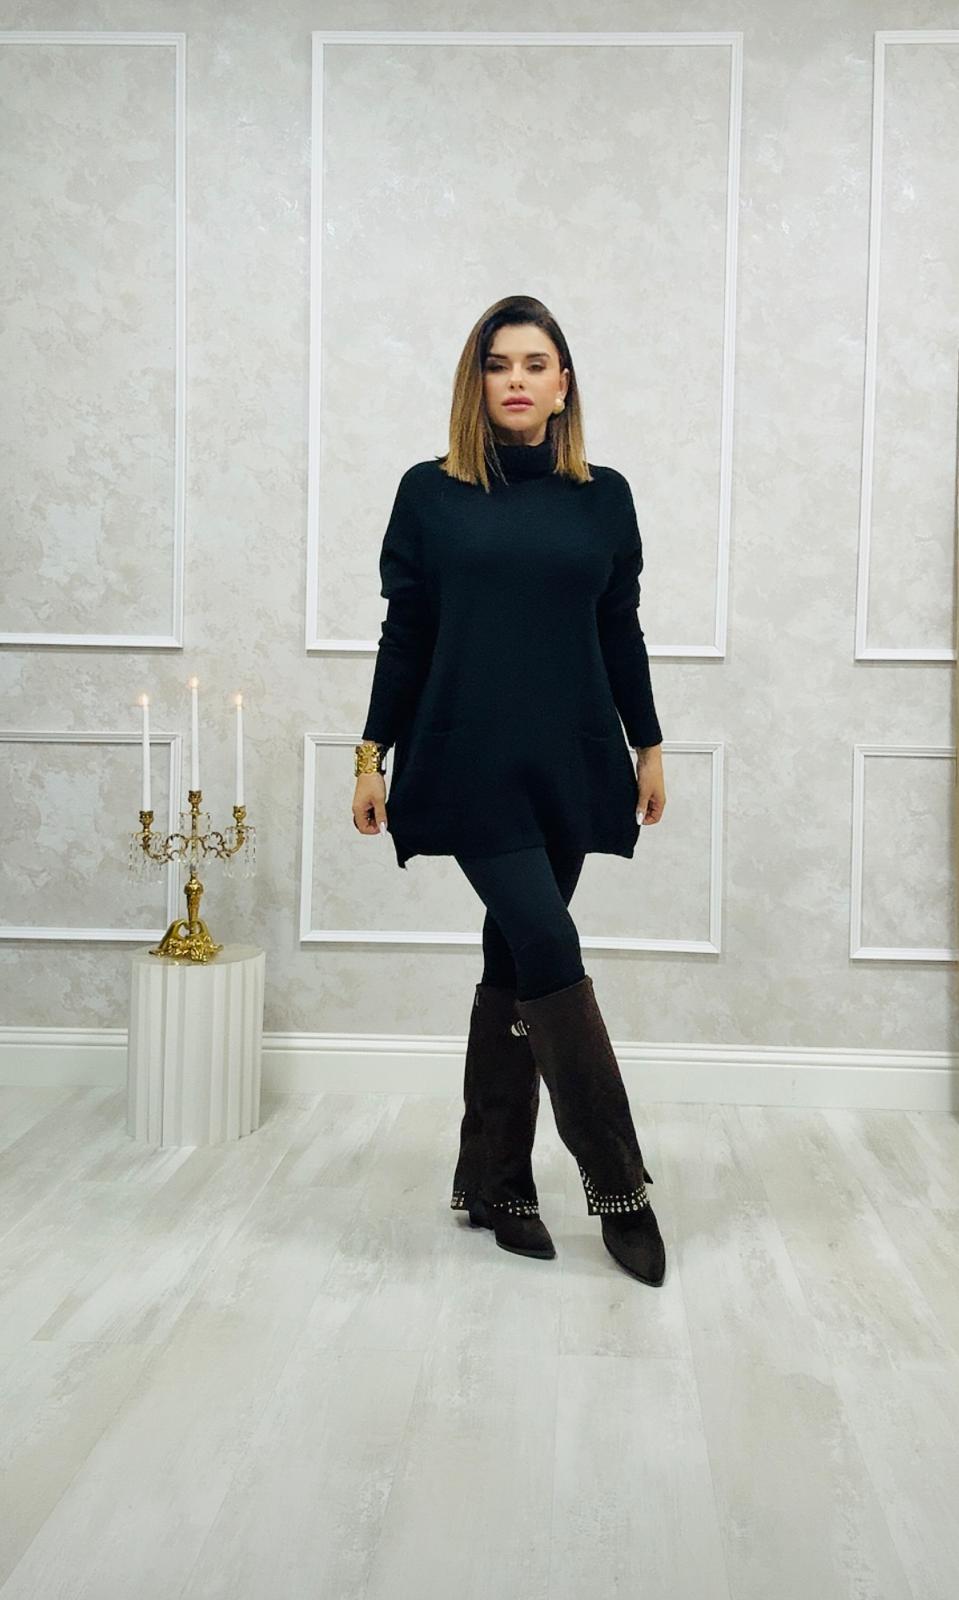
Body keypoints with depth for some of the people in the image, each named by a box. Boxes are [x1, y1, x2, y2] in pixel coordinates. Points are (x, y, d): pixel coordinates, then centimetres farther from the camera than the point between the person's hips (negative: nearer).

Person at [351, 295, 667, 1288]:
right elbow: (403, 634, 4)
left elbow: (621, 632, 12)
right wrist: (371, 757, 3)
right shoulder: (429, 493, 3)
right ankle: (618, 1183, 0)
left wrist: (649, 748, 11)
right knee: (548, 951, -13)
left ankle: (495, 1184, 20)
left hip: (569, 763, 3)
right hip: (470, 762, -3)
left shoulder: (603, 497, 9)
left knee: (516, 963, 8)